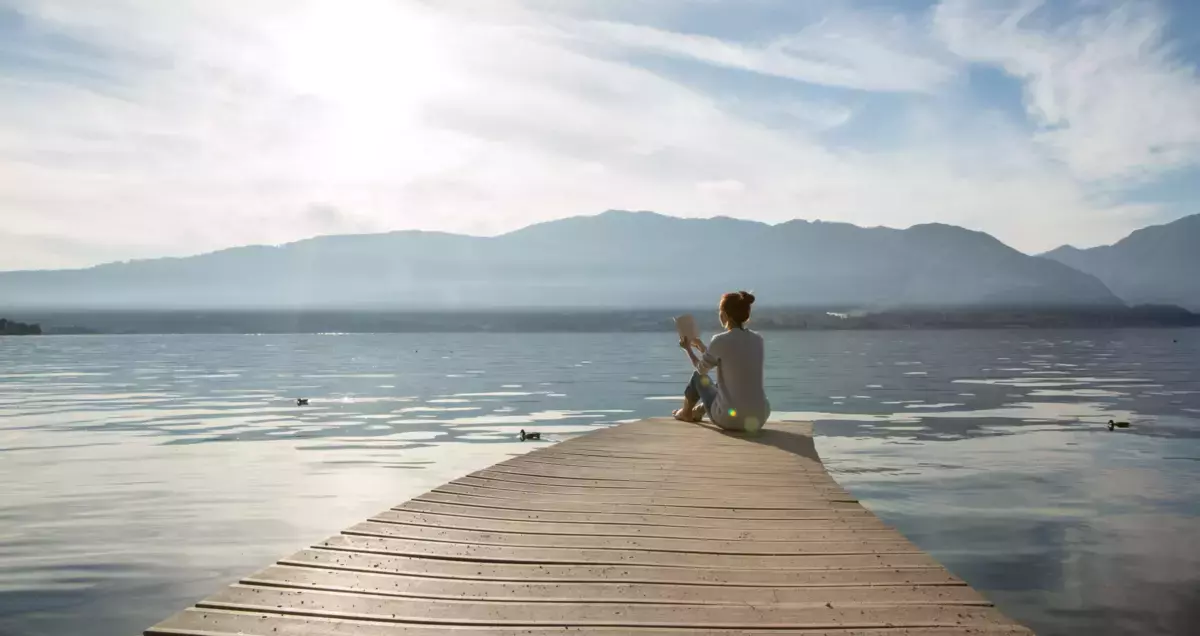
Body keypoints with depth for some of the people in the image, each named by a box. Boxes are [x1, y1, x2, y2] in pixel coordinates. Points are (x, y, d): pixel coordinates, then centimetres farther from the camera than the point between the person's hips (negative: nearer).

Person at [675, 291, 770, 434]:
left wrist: (688, 348, 26)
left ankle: (686, 412, 53)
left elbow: (702, 369, 6)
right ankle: (699, 411, 62)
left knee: (698, 377, 24)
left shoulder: (720, 340, -12)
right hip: (760, 418, 5)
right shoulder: (757, 340, 4)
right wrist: (699, 344, 33)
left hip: (730, 419, -5)